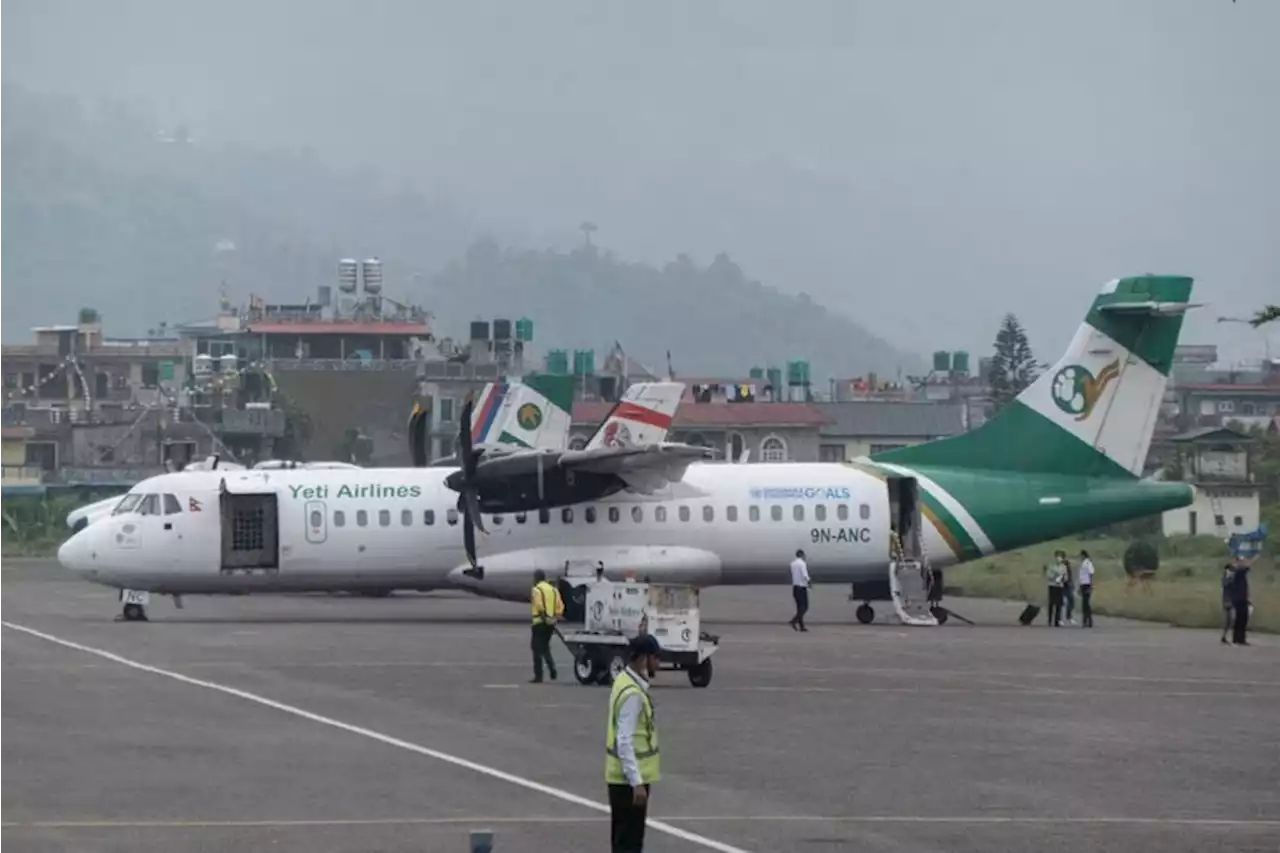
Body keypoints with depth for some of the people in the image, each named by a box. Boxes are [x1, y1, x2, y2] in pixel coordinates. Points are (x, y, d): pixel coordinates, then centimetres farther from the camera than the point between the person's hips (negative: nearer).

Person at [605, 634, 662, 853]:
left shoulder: (626, 681, 9)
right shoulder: (632, 694, -22)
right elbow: (624, 742, -25)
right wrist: (637, 783, -26)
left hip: (624, 777, 10)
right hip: (629, 779, -10)